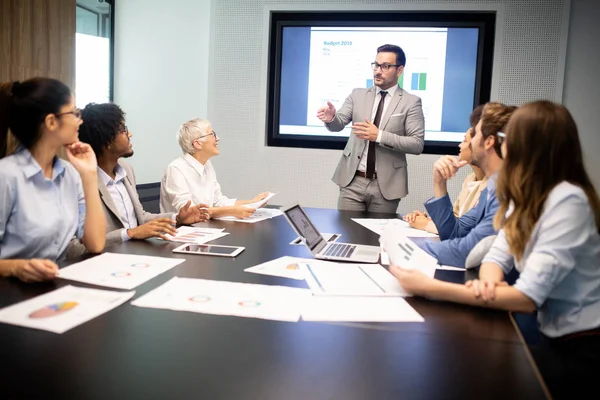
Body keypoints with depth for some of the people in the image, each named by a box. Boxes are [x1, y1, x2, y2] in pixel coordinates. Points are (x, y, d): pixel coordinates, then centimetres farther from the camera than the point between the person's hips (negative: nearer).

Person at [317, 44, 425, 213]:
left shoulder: (411, 102, -1)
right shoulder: (358, 95, 9)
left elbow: (417, 144, -9)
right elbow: (339, 124, -1)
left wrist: (379, 136, -19)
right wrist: (331, 117, -25)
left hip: (386, 185, -2)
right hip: (353, 181, 2)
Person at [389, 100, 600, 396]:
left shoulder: (568, 201, -24)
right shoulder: (527, 195, 4)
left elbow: (528, 297, -29)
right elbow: (498, 254, -3)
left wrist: (430, 288, -31)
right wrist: (487, 283, -27)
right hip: (554, 336, 6)